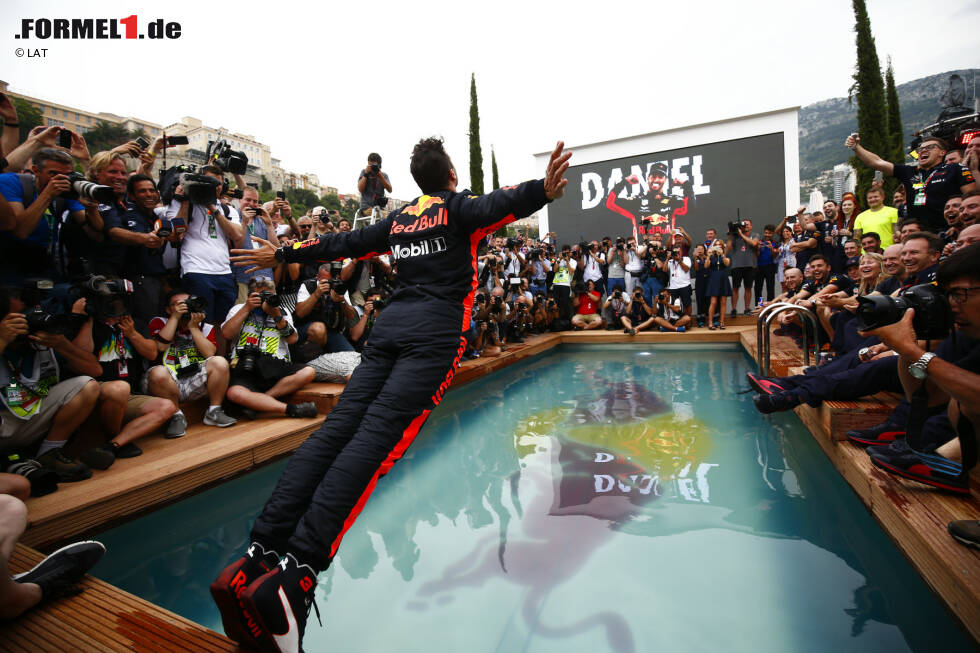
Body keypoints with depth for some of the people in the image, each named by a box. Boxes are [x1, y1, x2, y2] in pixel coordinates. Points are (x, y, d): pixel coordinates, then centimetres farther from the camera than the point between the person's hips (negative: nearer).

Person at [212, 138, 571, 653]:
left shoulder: (398, 219, 25)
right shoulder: (458, 207, 12)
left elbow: (341, 243, 30)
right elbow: (497, 205, -11)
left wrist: (279, 254, 42)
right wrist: (542, 189, -29)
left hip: (391, 323, 6)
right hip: (436, 331, -5)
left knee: (337, 428, -4)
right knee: (376, 438, -17)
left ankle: (258, 557, -10)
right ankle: (293, 577, -25)